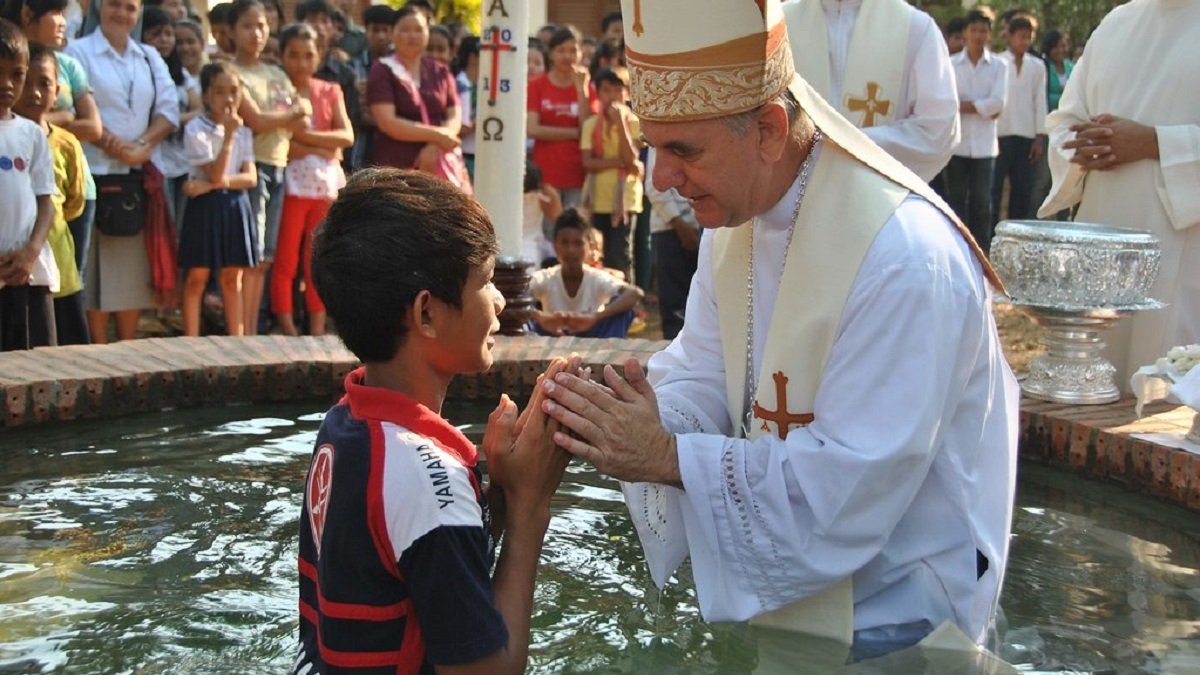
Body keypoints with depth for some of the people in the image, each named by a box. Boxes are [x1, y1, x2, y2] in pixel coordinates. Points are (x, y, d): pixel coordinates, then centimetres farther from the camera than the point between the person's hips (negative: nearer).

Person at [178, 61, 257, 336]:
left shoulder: (243, 131, 7)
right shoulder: (196, 129, -8)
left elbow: (251, 178, -1)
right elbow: (215, 174, -16)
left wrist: (216, 183, -15)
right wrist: (229, 136, -20)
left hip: (236, 206, 4)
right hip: (205, 207, -4)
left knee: (233, 278, 9)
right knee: (196, 278, 1)